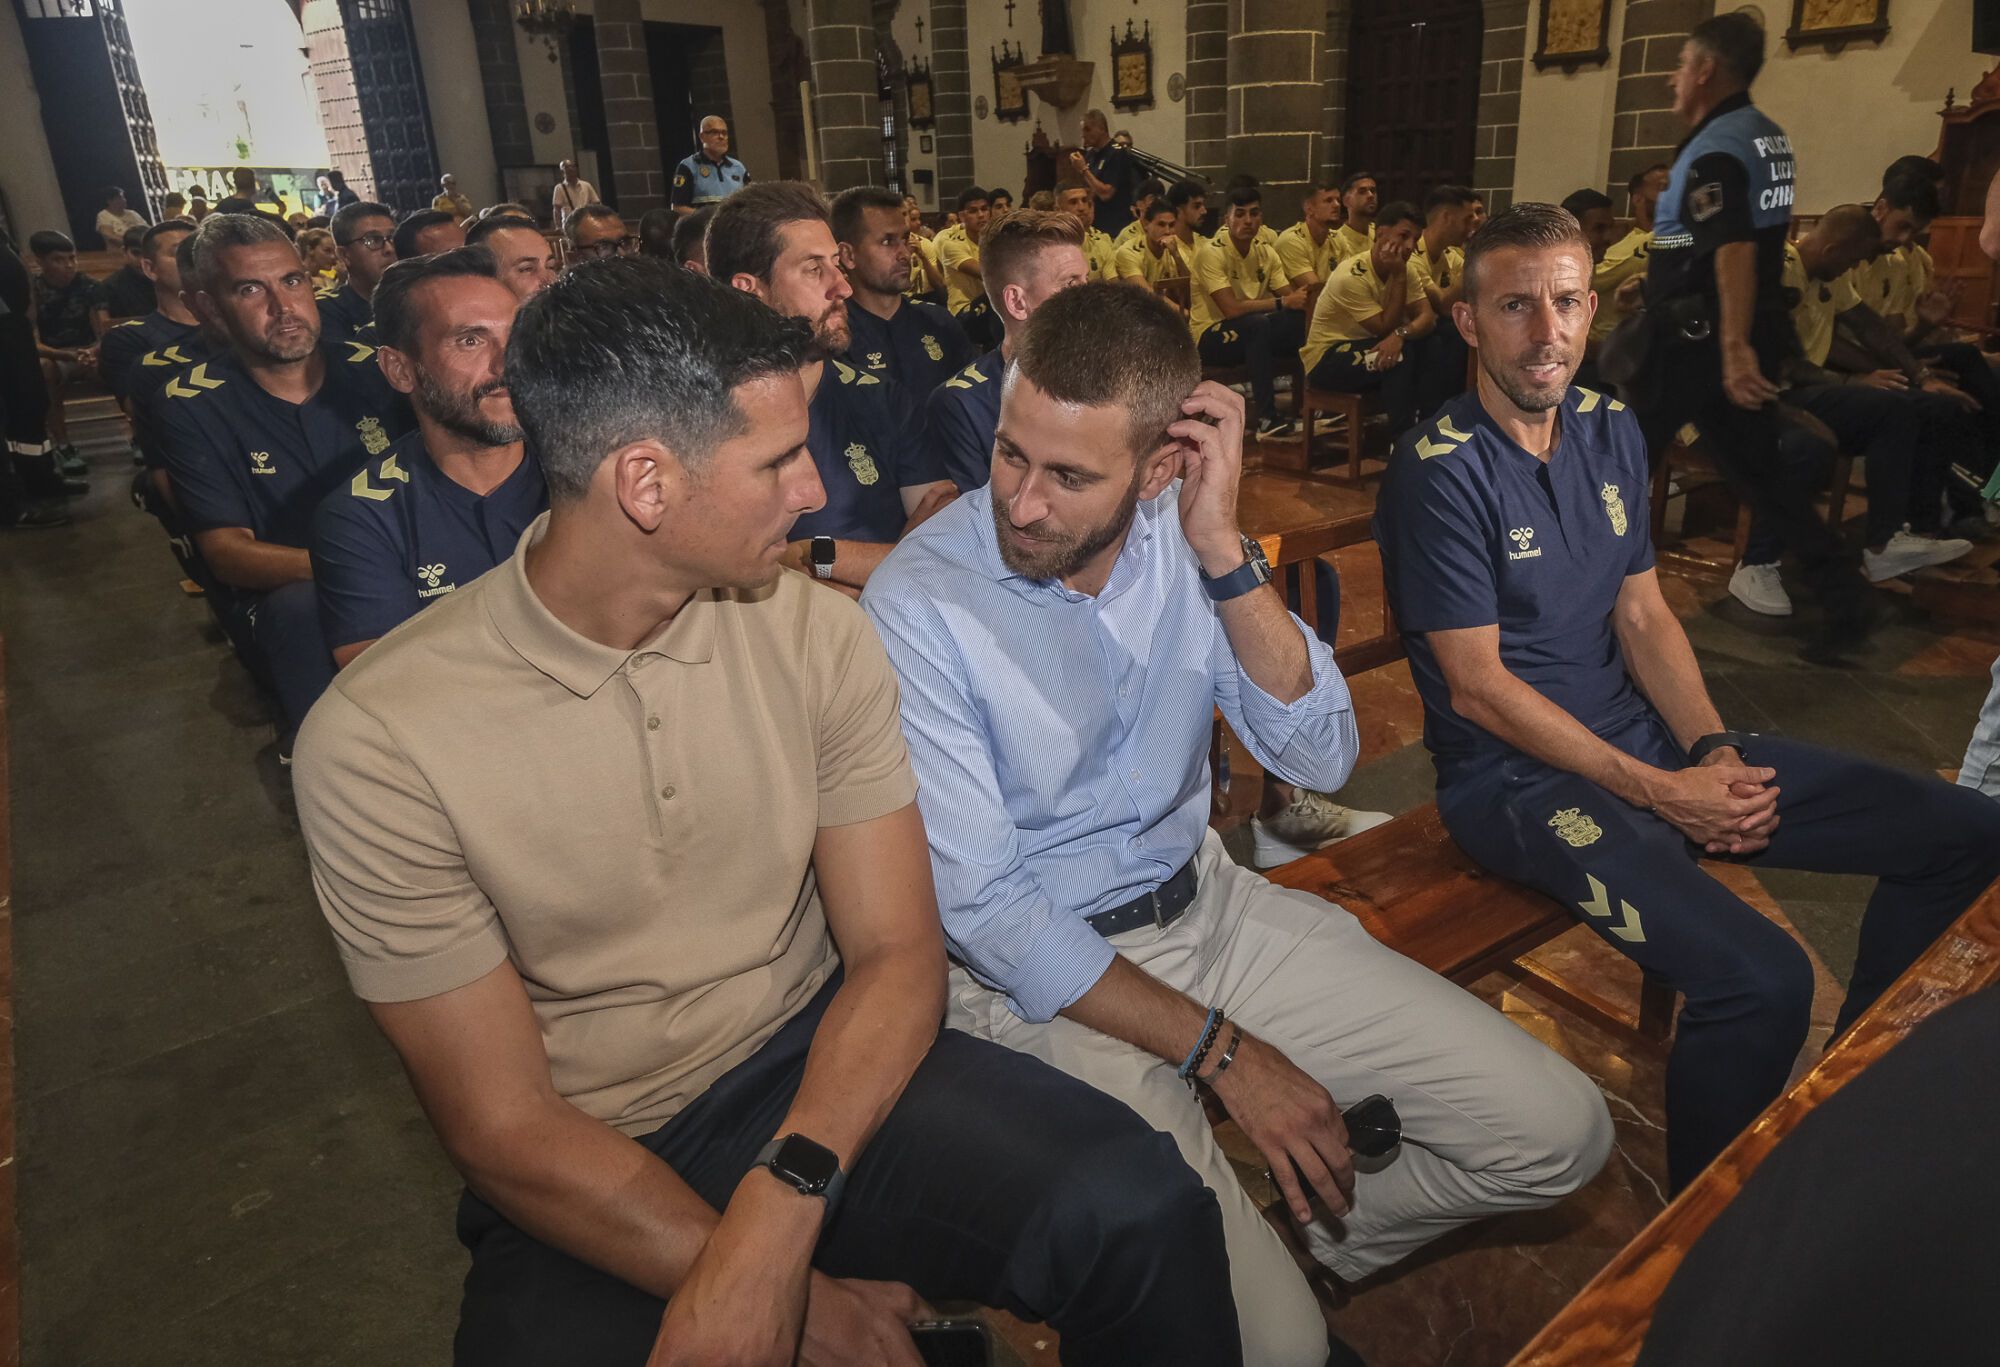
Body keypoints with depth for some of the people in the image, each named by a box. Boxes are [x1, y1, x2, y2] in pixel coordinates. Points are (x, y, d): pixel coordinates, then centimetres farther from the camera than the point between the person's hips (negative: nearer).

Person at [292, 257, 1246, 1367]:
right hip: (589, 1183, 0)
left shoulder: (816, 634, -6)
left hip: (815, 1068, 1)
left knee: (1139, 1213, -24)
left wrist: (778, 1213, -22)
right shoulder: (379, 738, -15)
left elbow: (896, 953, -6)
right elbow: (503, 1125, -12)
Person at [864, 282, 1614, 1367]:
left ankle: (1320, 1236, 24)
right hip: (1045, 979, -5)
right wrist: (1219, 1049, -14)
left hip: (1208, 902, 5)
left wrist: (1223, 552, -21)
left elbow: (1319, 758, -8)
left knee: (1560, 1131, 1)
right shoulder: (916, 607, -19)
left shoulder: (1182, 539, -4)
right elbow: (985, 909, -17)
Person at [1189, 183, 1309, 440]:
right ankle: (1267, 419, -35)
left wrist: (1301, 299, -23)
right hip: (1210, 337, -6)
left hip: (1254, 333, 6)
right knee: (1258, 323, -36)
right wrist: (1282, 302, -25)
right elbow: (1231, 309, -25)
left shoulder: (1267, 253, 6)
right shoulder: (1212, 252, -15)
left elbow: (1291, 297, 0)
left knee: (1304, 320, -15)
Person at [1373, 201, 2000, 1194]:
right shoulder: (1439, 470, -15)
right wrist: (1661, 793, -16)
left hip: (1647, 738, 8)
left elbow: (1643, 614, 10)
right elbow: (1479, 688, -17)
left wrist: (1715, 750, -6)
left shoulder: (1611, 431, 9)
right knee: (1760, 978, -28)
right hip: (1516, 774, -8)